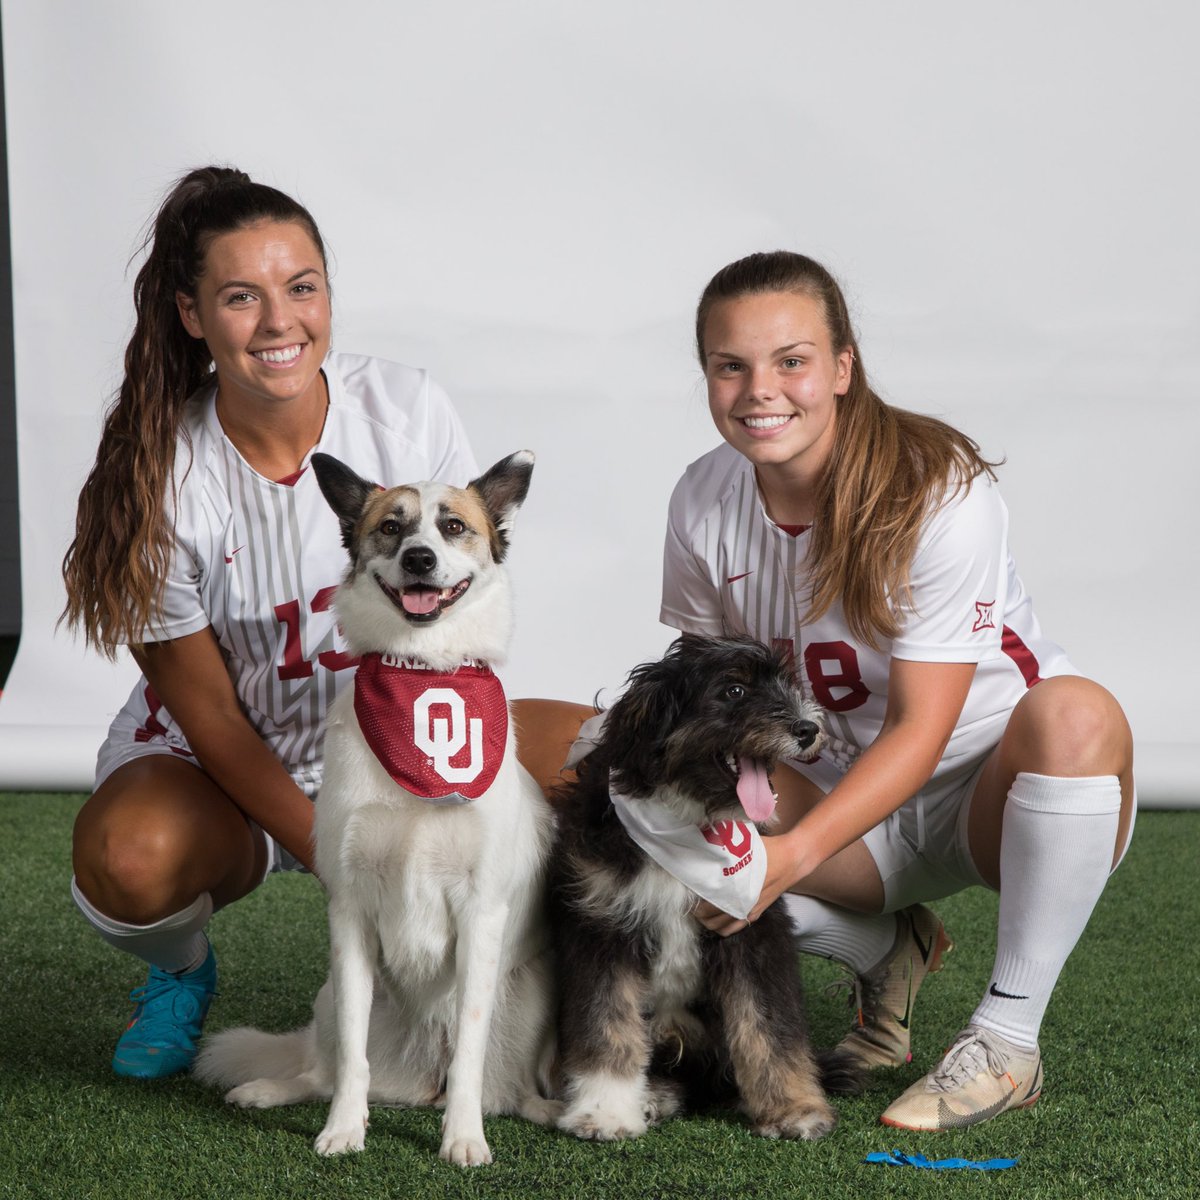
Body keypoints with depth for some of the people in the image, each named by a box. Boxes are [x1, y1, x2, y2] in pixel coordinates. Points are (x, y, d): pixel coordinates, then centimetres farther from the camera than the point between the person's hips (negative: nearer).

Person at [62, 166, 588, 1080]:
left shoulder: (406, 409, -13)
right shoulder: (165, 478, -19)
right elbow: (208, 712, -13)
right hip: (218, 764, -2)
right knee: (127, 853, -36)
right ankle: (183, 971, 3)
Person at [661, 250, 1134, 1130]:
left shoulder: (941, 495, -24)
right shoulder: (705, 503, -8)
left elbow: (921, 727, -26)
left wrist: (794, 854, -38)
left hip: (994, 791, -4)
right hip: (851, 798, 4)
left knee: (1075, 712, -39)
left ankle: (1008, 1039, -23)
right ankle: (887, 956, 6)